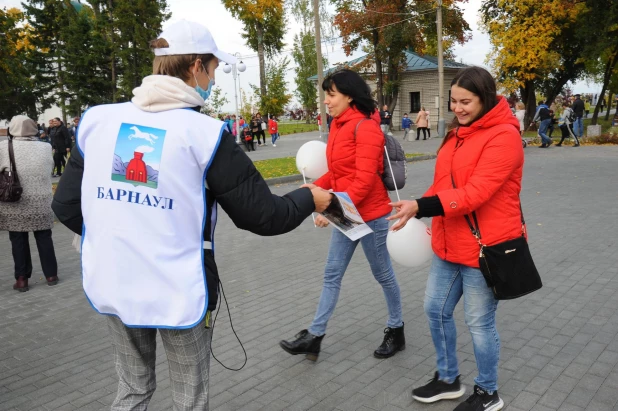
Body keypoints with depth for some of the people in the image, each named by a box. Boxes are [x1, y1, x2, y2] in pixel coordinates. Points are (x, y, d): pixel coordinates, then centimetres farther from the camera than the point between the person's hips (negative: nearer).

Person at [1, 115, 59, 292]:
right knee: (44, 237, 13)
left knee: (18, 240, 8)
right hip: (40, 202, 2)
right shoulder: (45, 147, -2)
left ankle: (22, 279, 13)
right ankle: (51, 275, 19)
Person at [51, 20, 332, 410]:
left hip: (111, 286, 5)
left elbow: (67, 206, 4)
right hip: (179, 293, -4)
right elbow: (262, 215, -12)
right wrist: (309, 199, 7)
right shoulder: (206, 133, -14)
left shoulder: (97, 119, -1)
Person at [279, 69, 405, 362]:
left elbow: (365, 179, -23)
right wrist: (315, 187, -1)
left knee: (382, 274, 10)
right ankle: (314, 336, 21)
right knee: (332, 274, 11)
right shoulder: (339, 125, 9)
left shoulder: (365, 127, -17)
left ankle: (396, 331, 31)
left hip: (370, 214, -8)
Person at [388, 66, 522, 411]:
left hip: (484, 248, -8)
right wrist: (421, 212, -1)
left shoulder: (504, 136, -17)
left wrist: (420, 207, -33)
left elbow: (475, 193, -26)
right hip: (449, 245, 8)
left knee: (479, 323, 7)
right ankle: (448, 379, 38)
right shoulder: (458, 133, 10)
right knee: (437, 310, 16)